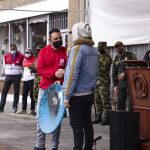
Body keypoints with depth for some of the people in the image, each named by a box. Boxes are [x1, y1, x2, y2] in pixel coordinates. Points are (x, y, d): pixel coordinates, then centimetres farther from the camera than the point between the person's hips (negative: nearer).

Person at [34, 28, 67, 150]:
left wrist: (60, 81, -20)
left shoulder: (66, 52, 0)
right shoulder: (44, 51, 4)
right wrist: (55, 73, -18)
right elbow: (40, 69, -5)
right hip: (44, 89, 2)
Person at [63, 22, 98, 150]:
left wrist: (67, 96, -14)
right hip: (89, 93, 8)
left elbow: (73, 74, -17)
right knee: (87, 123, 14)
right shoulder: (94, 50, 9)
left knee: (76, 125, -2)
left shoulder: (77, 49, -14)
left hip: (77, 95, -7)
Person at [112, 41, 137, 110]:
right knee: (120, 103, 3)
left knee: (131, 102, -8)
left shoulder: (130, 55, -1)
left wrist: (124, 73, -25)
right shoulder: (116, 59, 15)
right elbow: (114, 73, 15)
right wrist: (115, 86, 6)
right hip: (121, 83, 5)